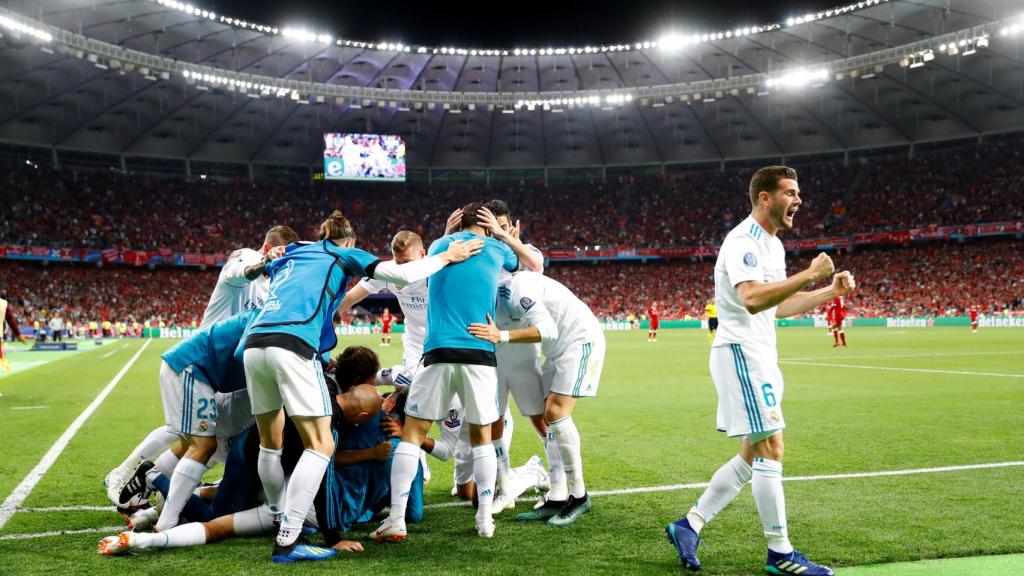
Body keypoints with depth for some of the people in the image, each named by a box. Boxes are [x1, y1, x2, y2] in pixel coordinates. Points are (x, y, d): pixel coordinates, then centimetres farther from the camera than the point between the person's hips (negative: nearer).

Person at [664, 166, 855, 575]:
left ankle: (689, 525, 17)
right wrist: (810, 274, -26)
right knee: (771, 450, -7)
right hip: (740, 353, -10)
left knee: (752, 456, 12)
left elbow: (780, 306, 23)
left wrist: (831, 291, 13)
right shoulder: (743, 241, -15)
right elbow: (753, 299, -30)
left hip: (760, 356, 10)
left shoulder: (774, 245, 17)